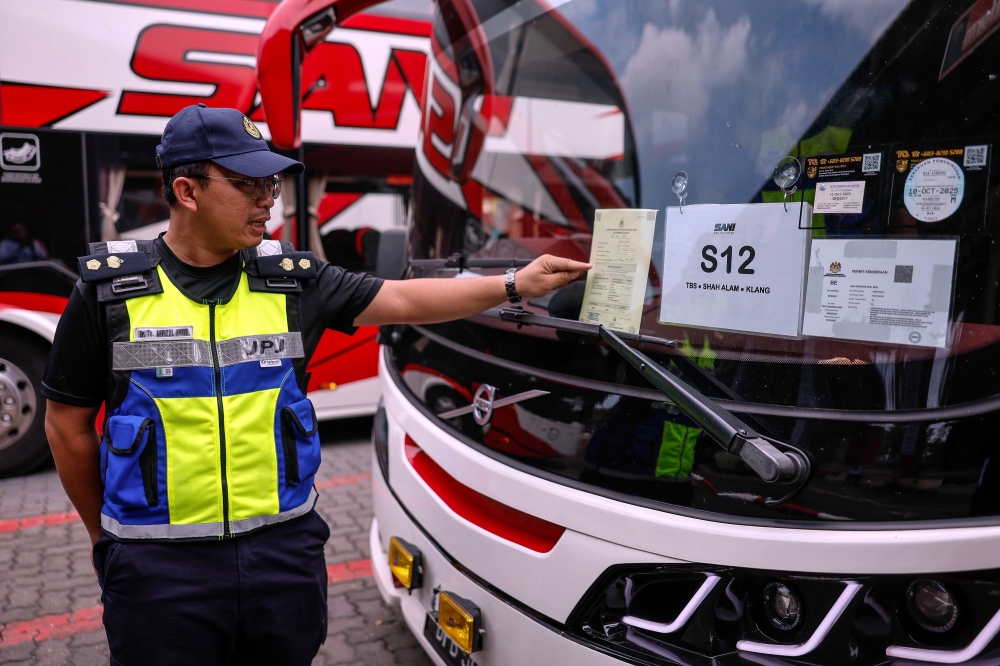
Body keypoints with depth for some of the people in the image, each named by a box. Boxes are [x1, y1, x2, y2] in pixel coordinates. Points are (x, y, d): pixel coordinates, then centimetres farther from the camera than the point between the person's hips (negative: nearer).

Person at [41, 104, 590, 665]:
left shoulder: (291, 279, 1)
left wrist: (516, 285, -5)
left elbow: (403, 300, 0)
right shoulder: (109, 290, -5)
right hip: (159, 570, -2)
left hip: (286, 551, 2)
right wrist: (106, 535, 10)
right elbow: (68, 426, 3)